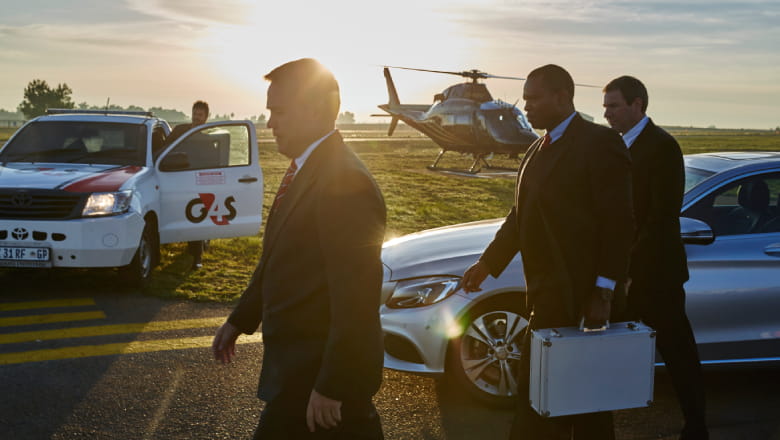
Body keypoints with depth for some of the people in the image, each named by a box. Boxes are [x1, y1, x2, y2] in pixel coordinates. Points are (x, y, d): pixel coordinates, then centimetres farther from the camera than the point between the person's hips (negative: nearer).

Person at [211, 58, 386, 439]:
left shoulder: (344, 182, -23)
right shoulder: (304, 169, 9)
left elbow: (356, 299, -25)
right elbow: (275, 258, 19)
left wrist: (331, 388, -23)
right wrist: (240, 320, 20)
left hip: (320, 371, -9)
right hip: (300, 363, 9)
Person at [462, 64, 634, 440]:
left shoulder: (599, 144, -11)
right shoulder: (538, 150, 15)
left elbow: (618, 223, -15)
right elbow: (521, 215, 20)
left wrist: (603, 291, -17)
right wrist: (488, 262, 16)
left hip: (578, 296, -8)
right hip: (547, 294, 9)